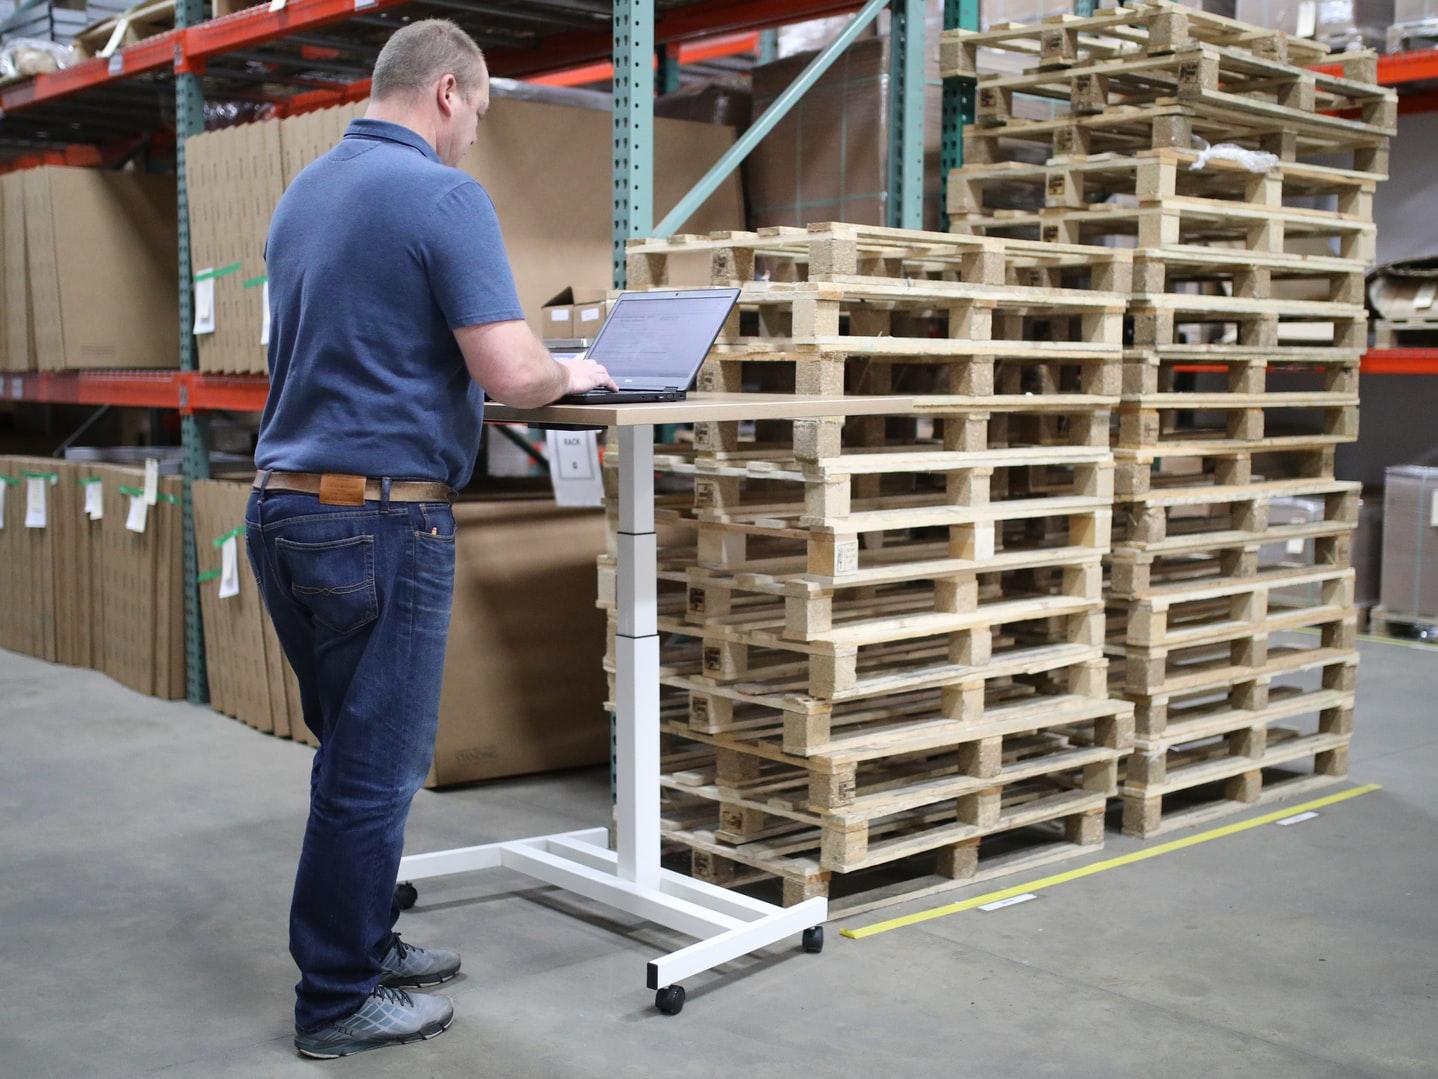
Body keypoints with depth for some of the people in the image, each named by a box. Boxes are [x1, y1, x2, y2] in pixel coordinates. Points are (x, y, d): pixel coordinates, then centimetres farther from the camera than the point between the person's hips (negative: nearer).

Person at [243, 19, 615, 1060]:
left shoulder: (303, 192, 13)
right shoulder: (444, 196, -13)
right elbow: (511, 372, -20)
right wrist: (571, 376, 3)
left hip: (283, 507, 9)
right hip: (380, 517, -9)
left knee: (355, 752, 21)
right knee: (375, 769, 3)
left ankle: (360, 943, 34)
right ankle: (338, 1002, 15)